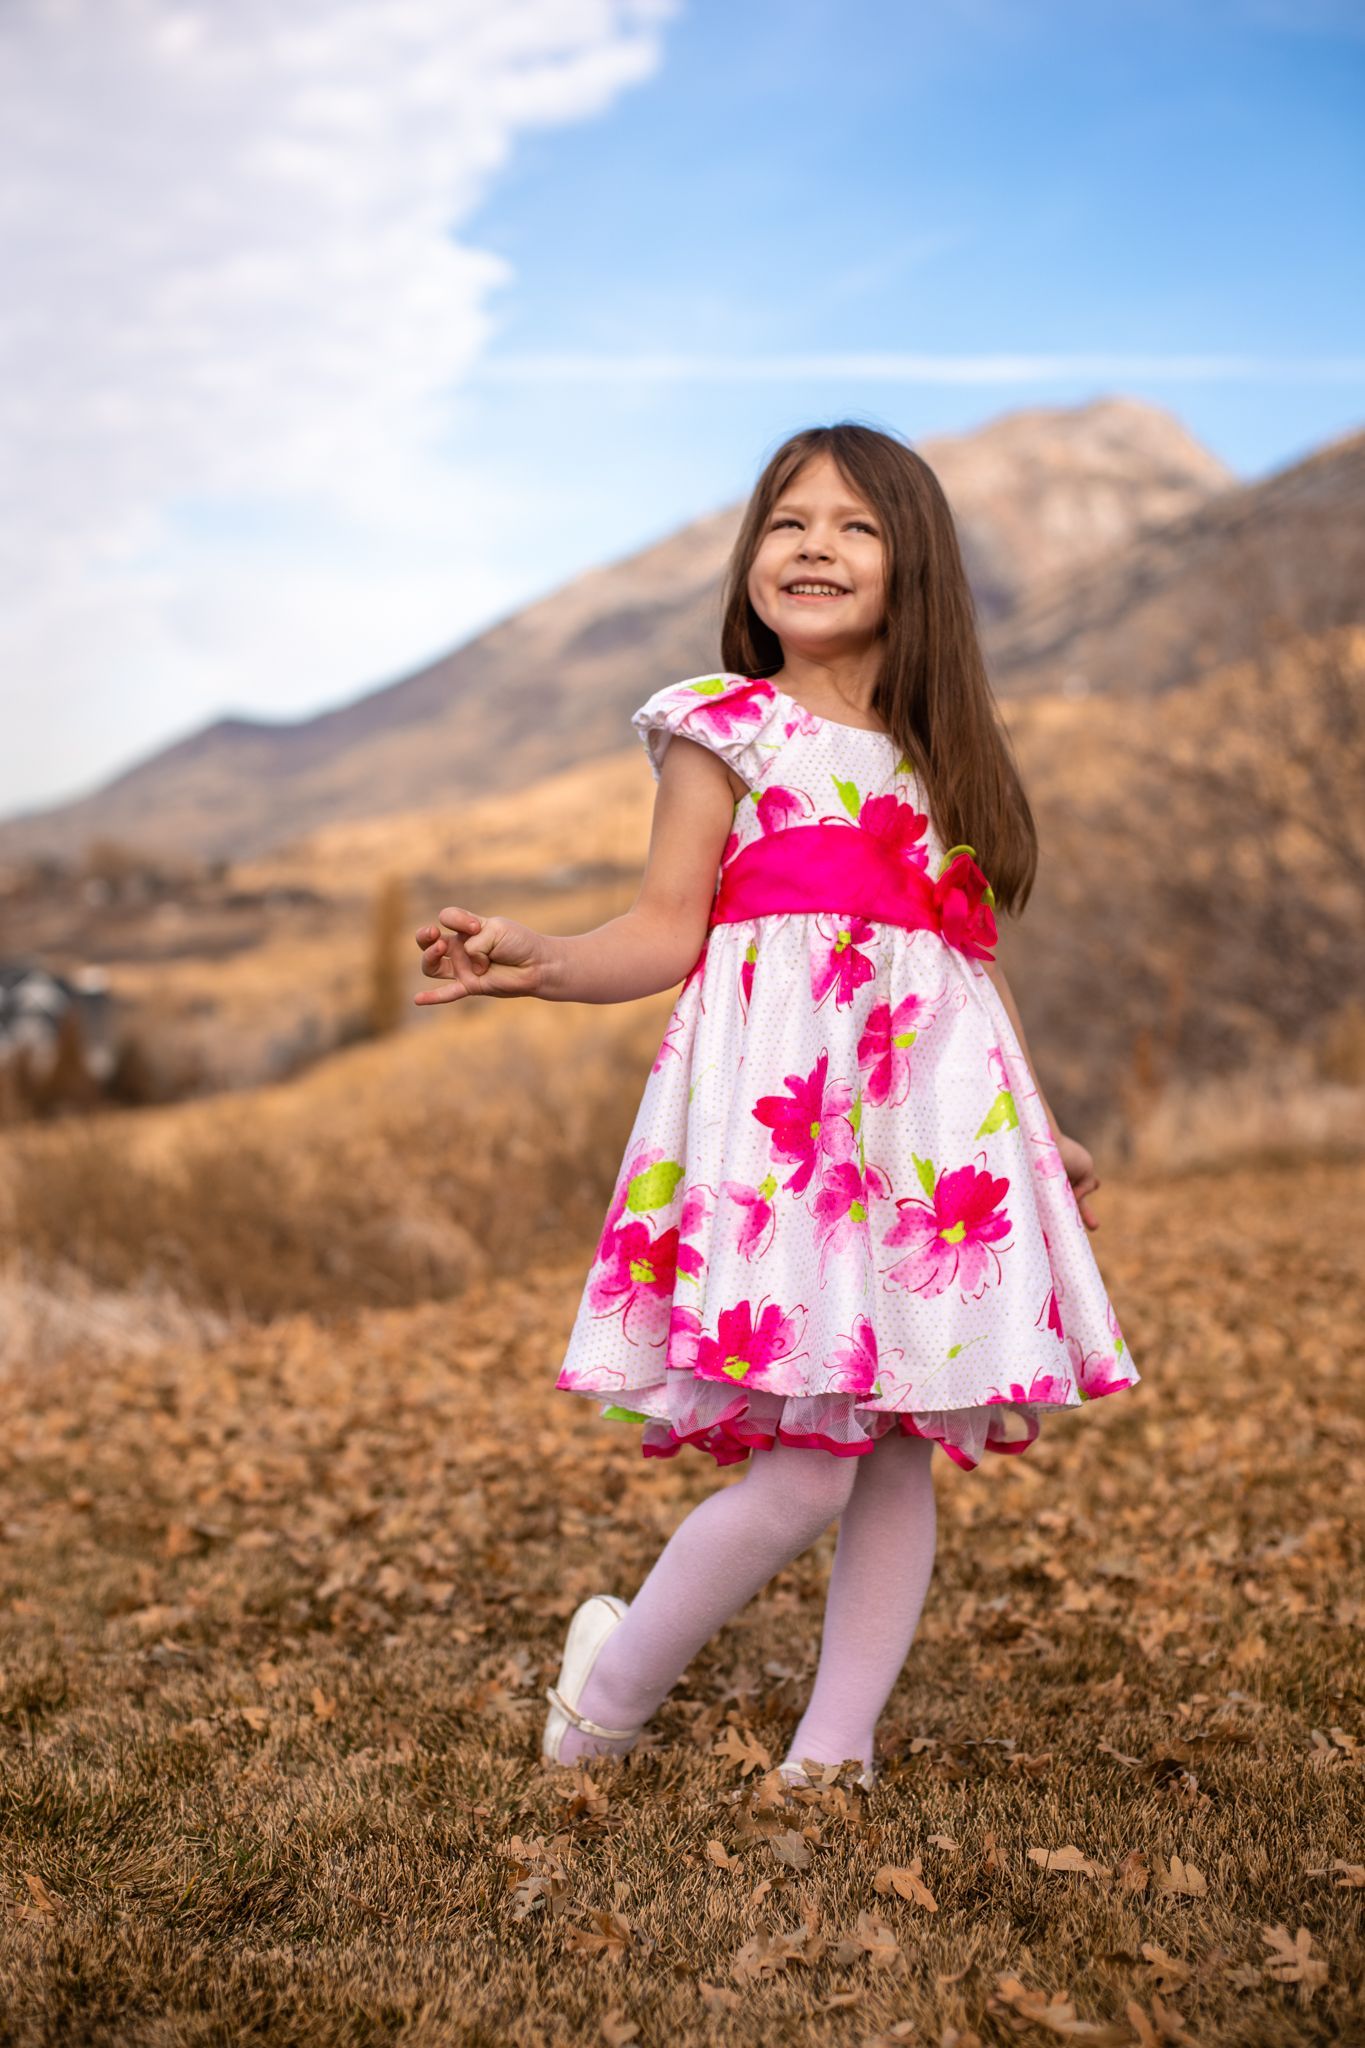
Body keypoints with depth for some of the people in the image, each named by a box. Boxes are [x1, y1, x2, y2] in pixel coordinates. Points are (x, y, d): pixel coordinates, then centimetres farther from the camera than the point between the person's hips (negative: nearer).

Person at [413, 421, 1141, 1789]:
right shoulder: (726, 729, 3)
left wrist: (1044, 1134, 23)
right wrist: (538, 962, -21)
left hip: (933, 1115, 6)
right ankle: (603, 1708, 12)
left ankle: (833, 1755, 16)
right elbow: (667, 932, -2)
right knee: (804, 1470, -10)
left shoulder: (939, 756, 18)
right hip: (779, 1110, -5)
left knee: (902, 1458, 4)